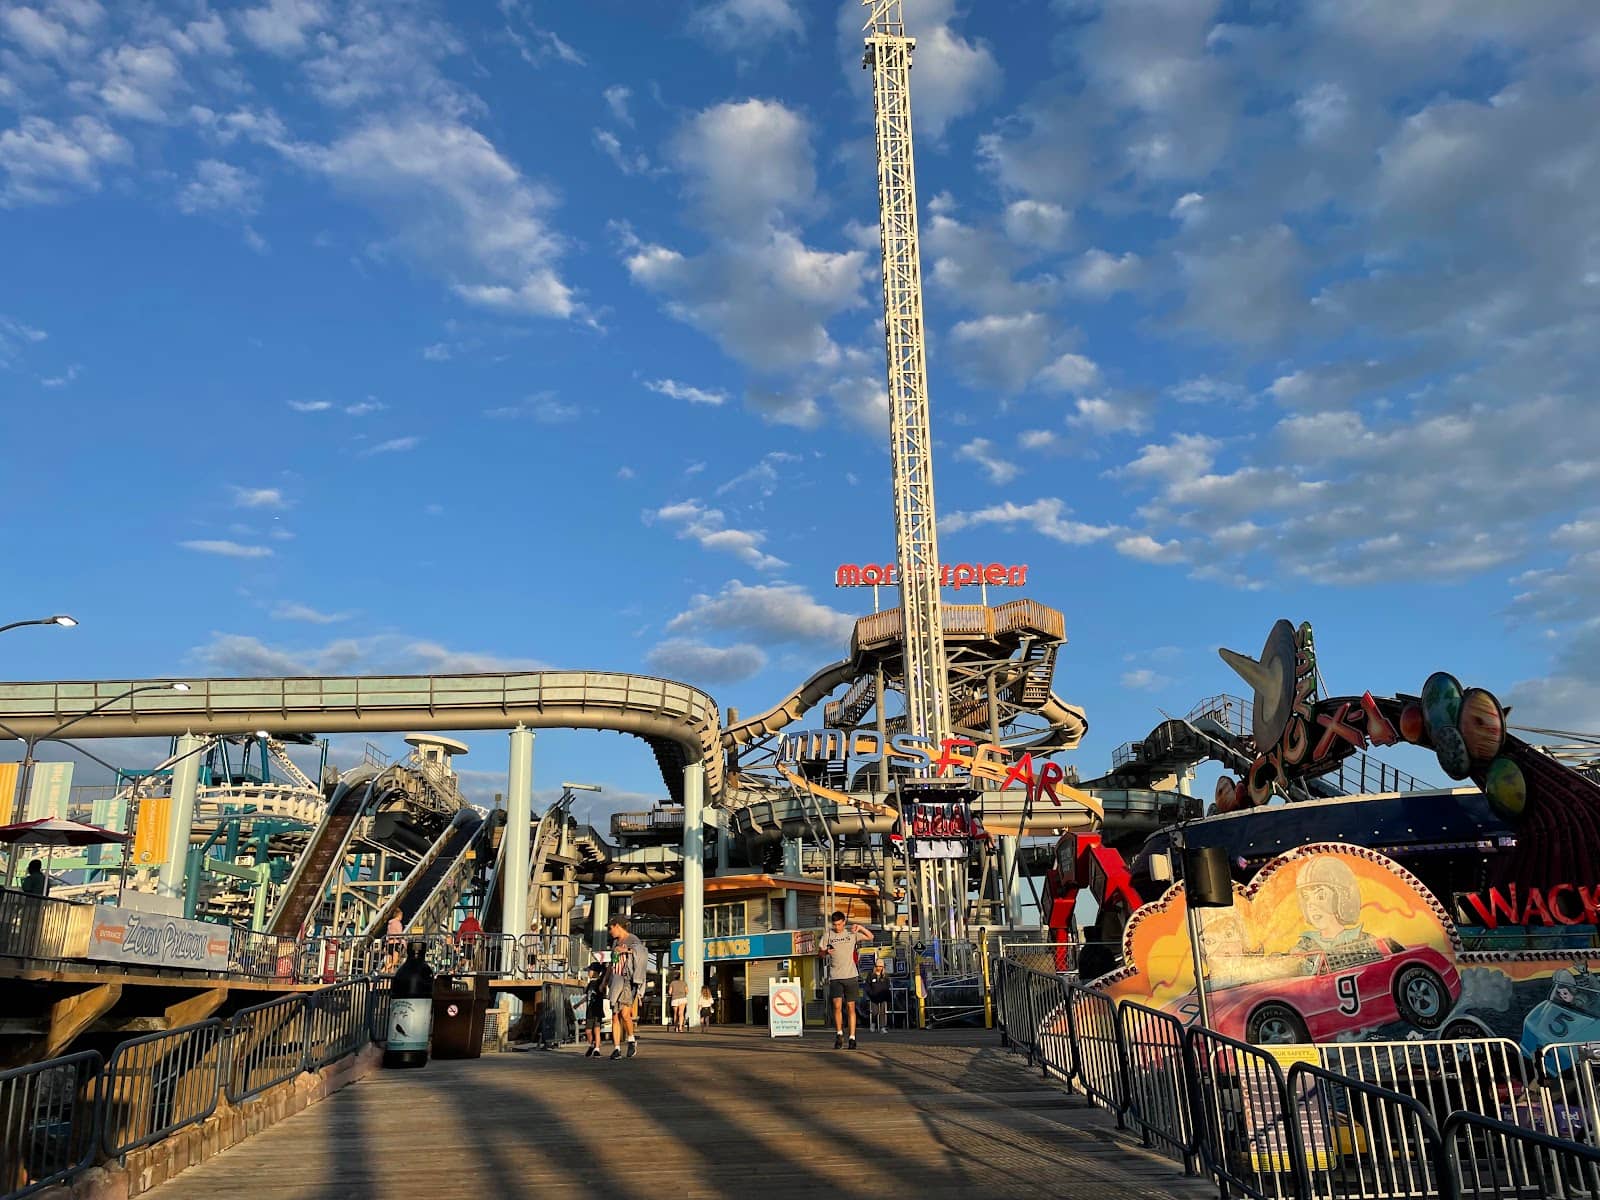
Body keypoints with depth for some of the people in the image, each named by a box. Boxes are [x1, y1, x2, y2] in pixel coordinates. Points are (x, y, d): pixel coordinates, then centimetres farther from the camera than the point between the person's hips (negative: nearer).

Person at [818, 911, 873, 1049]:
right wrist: (826, 952, -14)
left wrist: (860, 927, -10)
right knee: (837, 1006, -12)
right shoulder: (827, 935, 6)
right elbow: (819, 952, 9)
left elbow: (870, 937, 7)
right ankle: (839, 1034, 3)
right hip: (835, 977, 0)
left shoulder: (852, 933, 5)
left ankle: (852, 1038, 8)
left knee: (851, 1007, 2)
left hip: (851, 976, 0)